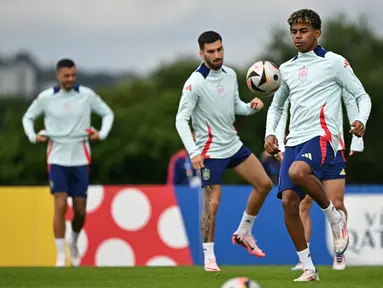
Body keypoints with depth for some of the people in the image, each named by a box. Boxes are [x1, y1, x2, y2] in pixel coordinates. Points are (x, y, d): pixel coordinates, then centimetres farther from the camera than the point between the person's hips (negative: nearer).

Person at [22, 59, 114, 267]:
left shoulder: (87, 95, -2)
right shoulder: (46, 97, -3)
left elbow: (107, 113, 11)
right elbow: (28, 117, 12)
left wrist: (102, 133, -5)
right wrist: (33, 136, -4)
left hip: (80, 159, 1)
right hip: (57, 158, -1)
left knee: (80, 210, 3)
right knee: (60, 205, -13)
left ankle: (74, 243, 33)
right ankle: (60, 255, -6)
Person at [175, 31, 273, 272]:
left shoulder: (230, 75, 3)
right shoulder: (195, 83, -18)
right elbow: (181, 119, -18)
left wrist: (251, 107, -7)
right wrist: (193, 152, -27)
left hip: (233, 145, 7)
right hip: (211, 151, -7)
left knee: (264, 184, 6)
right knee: (212, 204, -8)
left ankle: (243, 233, 21)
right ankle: (209, 257, 7)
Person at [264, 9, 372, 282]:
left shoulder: (334, 62, 1)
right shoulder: (287, 69, 17)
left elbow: (362, 96, 4)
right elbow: (277, 105, 30)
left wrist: (361, 121, -16)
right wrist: (270, 133, 14)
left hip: (322, 136, -6)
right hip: (294, 141, 6)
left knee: (297, 172, -36)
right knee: (288, 201, -8)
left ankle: (335, 216, -10)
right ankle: (308, 268, 1)